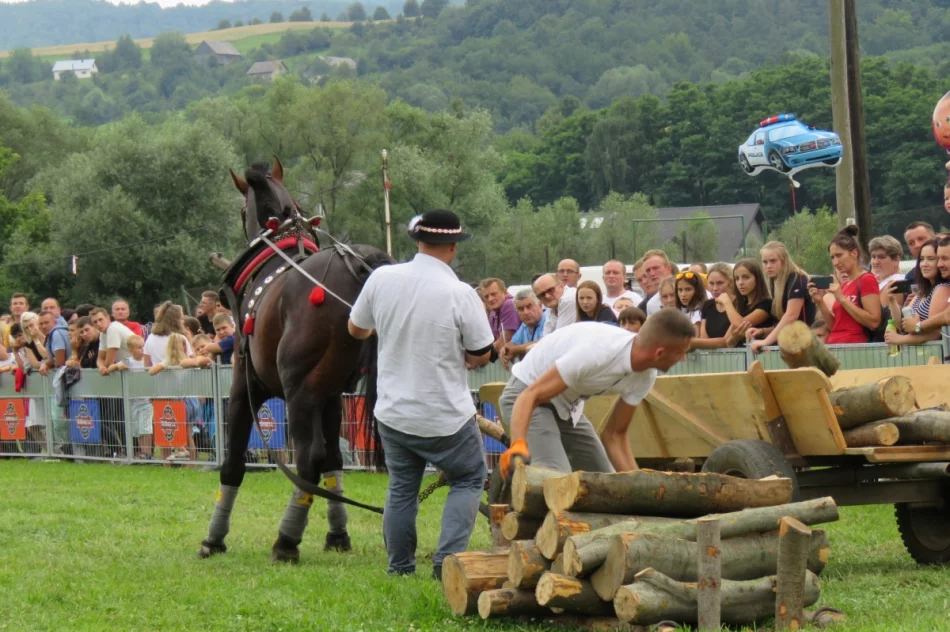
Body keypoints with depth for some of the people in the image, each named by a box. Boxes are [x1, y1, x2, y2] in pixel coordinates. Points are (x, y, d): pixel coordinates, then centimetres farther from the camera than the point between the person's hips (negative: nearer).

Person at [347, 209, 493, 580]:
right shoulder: (461, 295, -19)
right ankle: (448, 560, 0)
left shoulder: (381, 279, -9)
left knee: (401, 488, 19)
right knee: (469, 480, 15)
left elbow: (355, 330, 7)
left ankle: (399, 569, 22)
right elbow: (482, 356, -8)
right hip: (447, 417, -4)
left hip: (393, 413, 4)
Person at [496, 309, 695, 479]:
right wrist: (518, 445, -51)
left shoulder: (645, 378, -10)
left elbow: (615, 434, -1)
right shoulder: (597, 352, -37)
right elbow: (530, 395, -36)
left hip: (567, 408, 9)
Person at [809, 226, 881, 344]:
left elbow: (874, 322, -15)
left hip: (854, 347, -7)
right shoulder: (844, 284, 15)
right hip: (836, 347, 7)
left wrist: (842, 299, -14)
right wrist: (820, 302, 4)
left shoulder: (866, 280, -5)